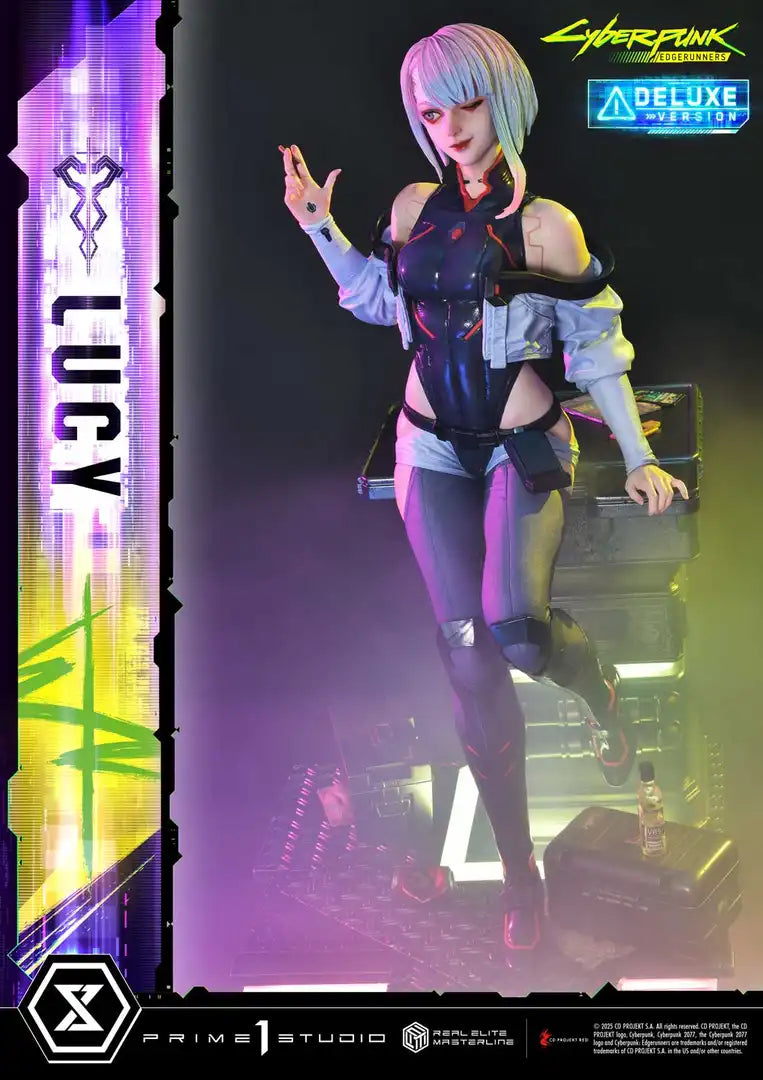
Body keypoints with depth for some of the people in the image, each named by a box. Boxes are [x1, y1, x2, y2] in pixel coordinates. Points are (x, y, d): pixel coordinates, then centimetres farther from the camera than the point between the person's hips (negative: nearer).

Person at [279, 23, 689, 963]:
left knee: (515, 630, -27)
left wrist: (639, 459, -2)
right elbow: (377, 298, 22)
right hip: (433, 452, 3)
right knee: (470, 662, -2)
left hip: (525, 448, -3)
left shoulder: (545, 225, -5)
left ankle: (597, 687, 13)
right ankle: (519, 875, 11)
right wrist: (319, 228, 12)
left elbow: (596, 351, -1)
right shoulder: (414, 207, 6)